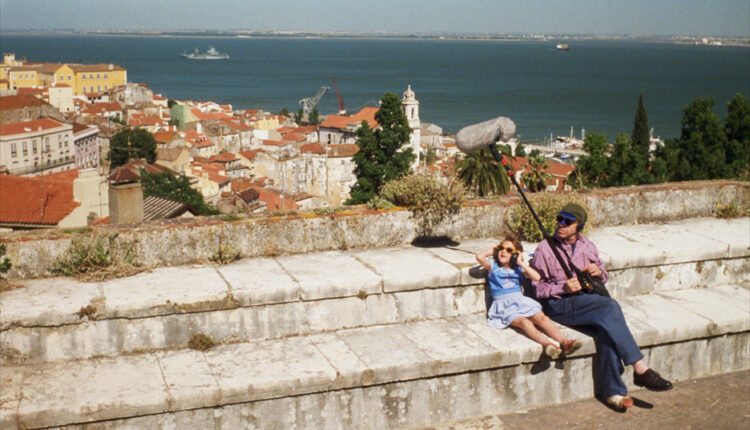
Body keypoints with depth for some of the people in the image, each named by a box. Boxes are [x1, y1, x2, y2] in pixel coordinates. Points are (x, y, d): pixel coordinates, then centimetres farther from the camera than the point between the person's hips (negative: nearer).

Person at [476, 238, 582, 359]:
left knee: (541, 318, -24)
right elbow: (479, 256, -6)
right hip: (504, 306, -4)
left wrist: (521, 263, 8)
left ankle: (564, 341, -41)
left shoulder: (518, 268, 21)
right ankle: (546, 343, -54)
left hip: (521, 301, 4)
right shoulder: (493, 266, 14)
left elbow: (536, 277, 6)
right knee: (523, 322, -32)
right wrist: (492, 251, 14)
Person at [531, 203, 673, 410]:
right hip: (559, 306, -5)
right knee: (610, 306, -29)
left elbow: (604, 276, 24)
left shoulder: (588, 247, 16)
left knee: (606, 332, -30)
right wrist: (564, 288, -16)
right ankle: (640, 369, -28)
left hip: (587, 302, 5)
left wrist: (599, 272, 0)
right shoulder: (544, 249, 2)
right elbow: (537, 288, 0)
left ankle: (613, 392, -25)